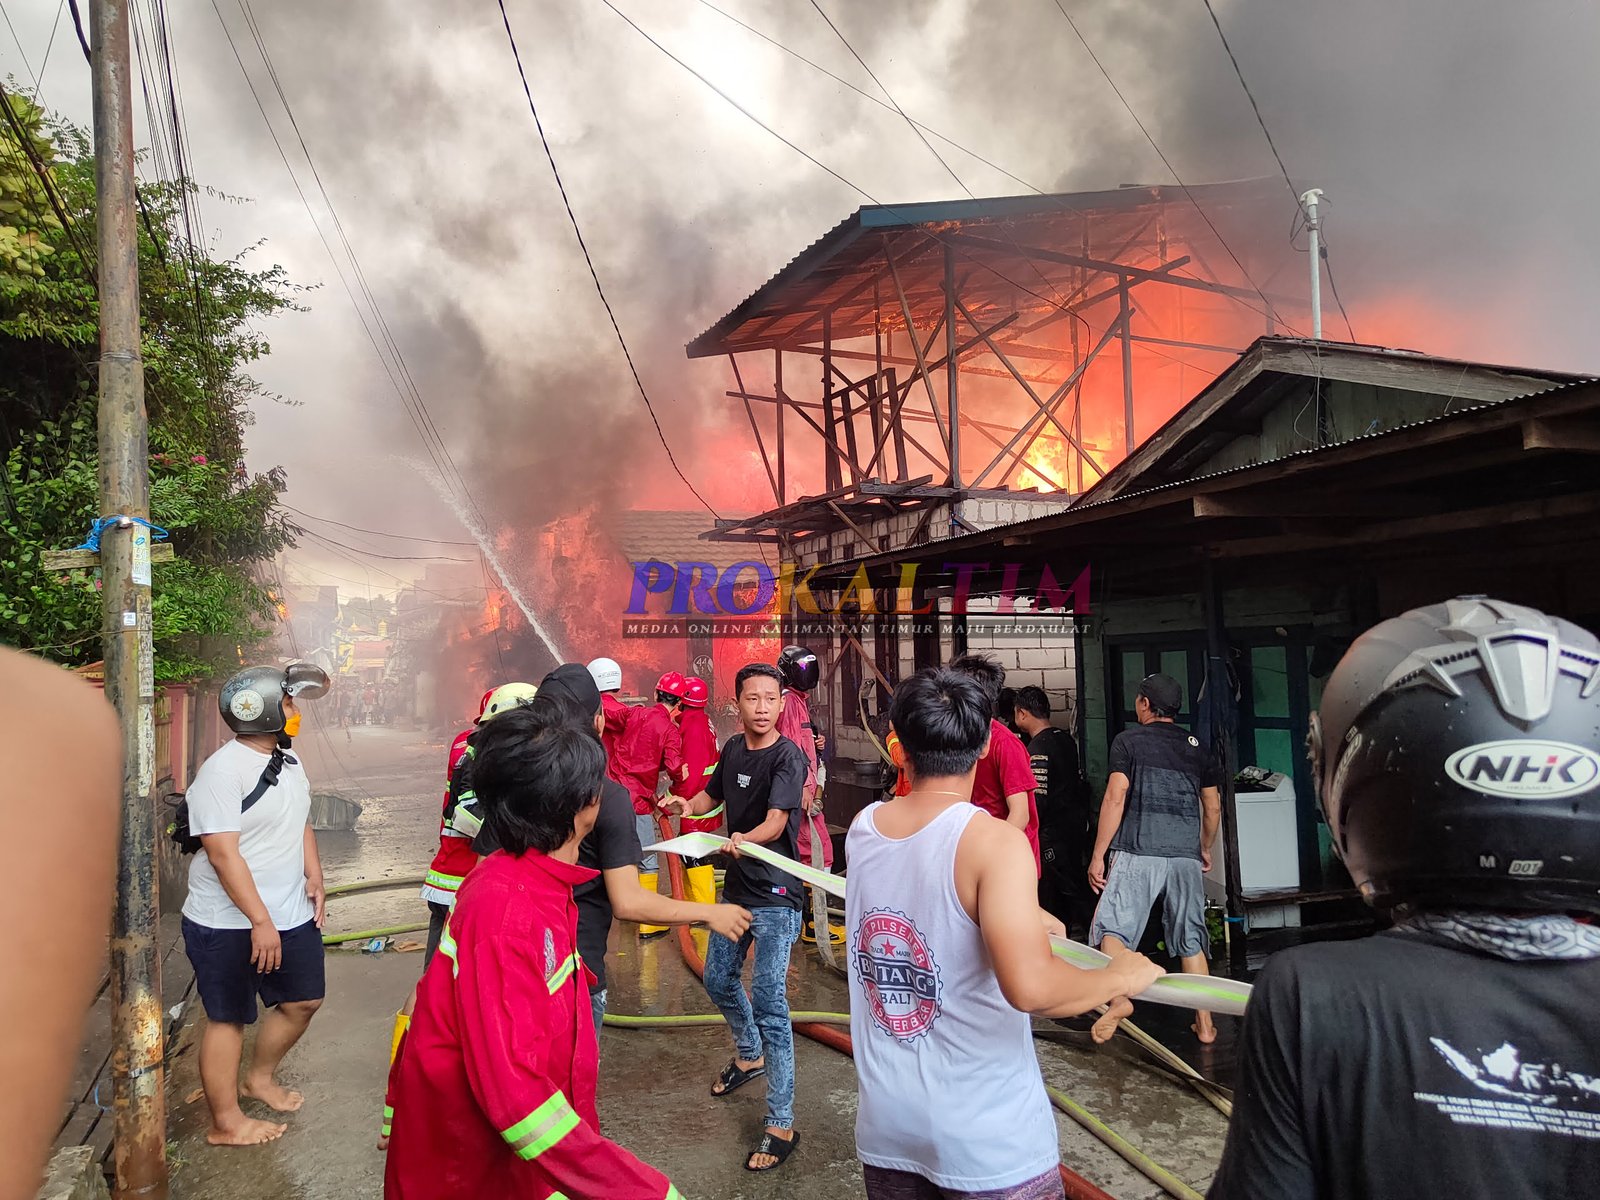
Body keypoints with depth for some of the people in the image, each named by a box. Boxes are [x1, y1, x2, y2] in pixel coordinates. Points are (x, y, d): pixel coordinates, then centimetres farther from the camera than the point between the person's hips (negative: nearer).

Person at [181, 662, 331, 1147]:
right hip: (229, 925, -8)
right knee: (228, 1017, 7)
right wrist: (260, 921, -23)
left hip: (291, 915, 8)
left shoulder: (288, 762, 7)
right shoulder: (222, 771, -20)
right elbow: (223, 853, -23)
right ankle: (226, 1122, 23)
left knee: (303, 1000, 17)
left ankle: (259, 1078, 40)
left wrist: (314, 875, 5)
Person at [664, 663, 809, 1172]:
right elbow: (714, 795, 17)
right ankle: (750, 1055, 48)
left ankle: (781, 1125, 2)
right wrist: (687, 805, -4)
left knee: (769, 1002, -9)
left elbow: (775, 821, -30)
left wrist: (745, 839, -50)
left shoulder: (788, 756, -18)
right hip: (736, 886, 8)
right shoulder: (732, 748, 1)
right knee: (719, 981, 21)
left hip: (775, 895, -7)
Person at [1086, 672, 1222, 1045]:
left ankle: (1118, 996, -26)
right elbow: (1213, 808, 17)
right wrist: (1205, 850, 32)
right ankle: (1205, 1024, 17)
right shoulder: (1196, 746, 14)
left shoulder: (1128, 740, 1)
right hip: (1186, 854, 5)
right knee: (1191, 939, 12)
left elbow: (1115, 798, -7)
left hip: (1138, 851, -5)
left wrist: (1098, 855, -4)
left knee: (1113, 926, -4)